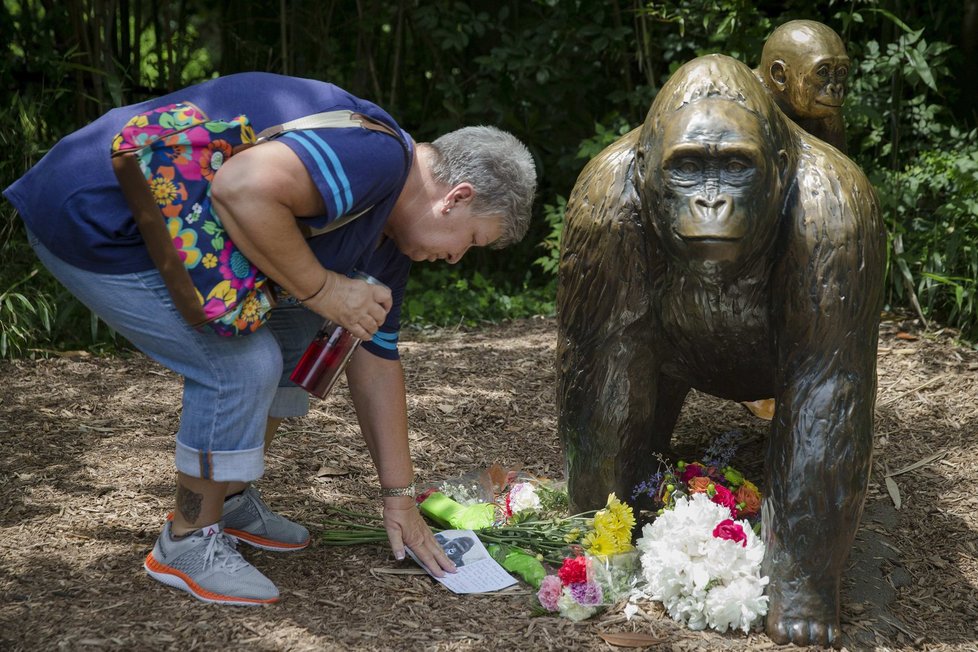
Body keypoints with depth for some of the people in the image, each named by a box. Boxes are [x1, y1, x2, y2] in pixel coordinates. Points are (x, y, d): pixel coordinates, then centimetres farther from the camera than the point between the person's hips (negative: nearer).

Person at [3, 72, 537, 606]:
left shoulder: (387, 236, 9)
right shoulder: (375, 156, -24)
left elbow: (374, 361, 14)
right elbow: (242, 188, -39)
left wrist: (399, 498, 14)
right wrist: (322, 288, -24)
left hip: (166, 228, 11)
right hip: (95, 219, -11)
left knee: (292, 328, 15)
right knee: (242, 363, -16)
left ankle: (230, 501, 26)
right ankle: (187, 543, 3)